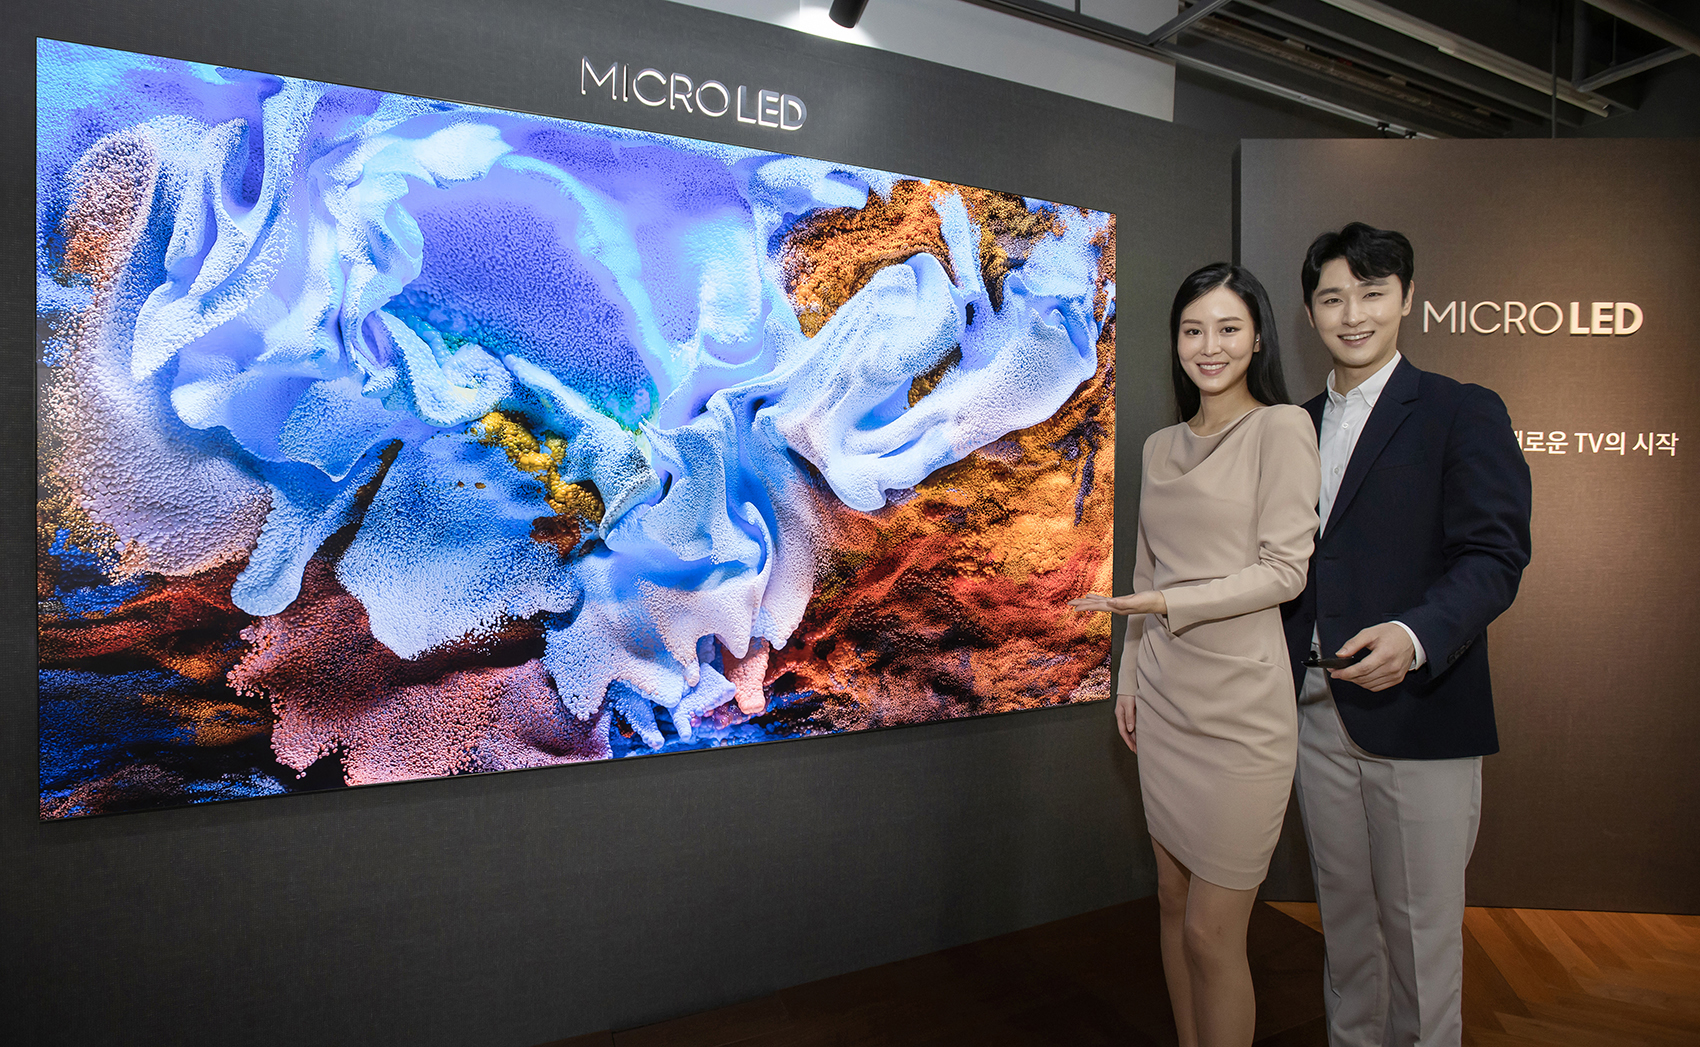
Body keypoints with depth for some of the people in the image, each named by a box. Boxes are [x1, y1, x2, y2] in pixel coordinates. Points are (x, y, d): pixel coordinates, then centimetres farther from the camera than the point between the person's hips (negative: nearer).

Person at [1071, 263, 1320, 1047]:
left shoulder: (1282, 427, -4)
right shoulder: (1160, 446, 13)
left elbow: (1284, 571, -10)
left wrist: (1170, 606, -17)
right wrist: (1128, 677, 13)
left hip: (1240, 704, -6)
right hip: (1165, 699, 6)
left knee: (1212, 932, 0)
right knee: (1173, 902, 15)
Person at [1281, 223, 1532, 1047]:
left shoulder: (1464, 414, -3)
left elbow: (1495, 554, -12)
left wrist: (1416, 636, -29)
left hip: (1418, 715, -5)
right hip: (1316, 712, 5)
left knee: (1421, 926, 6)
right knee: (1343, 911, 18)